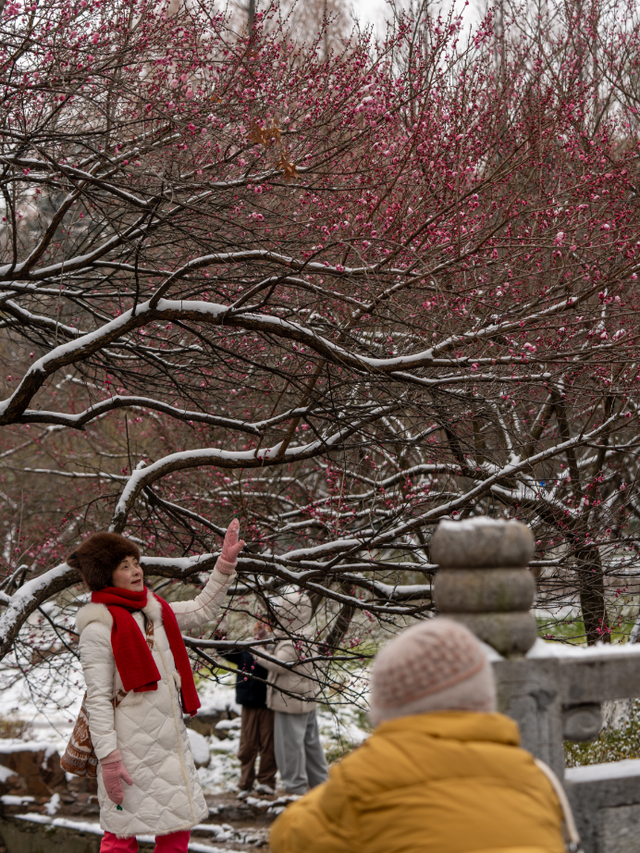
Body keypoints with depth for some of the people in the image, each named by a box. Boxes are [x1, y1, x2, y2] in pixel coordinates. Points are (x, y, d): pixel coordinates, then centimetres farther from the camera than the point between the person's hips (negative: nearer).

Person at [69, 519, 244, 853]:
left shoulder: (154, 610, 10)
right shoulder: (99, 627, -13)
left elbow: (202, 609, 25)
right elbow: (98, 698, -15)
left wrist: (226, 562, 16)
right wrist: (108, 759, -19)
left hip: (171, 738, 8)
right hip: (131, 747, -8)